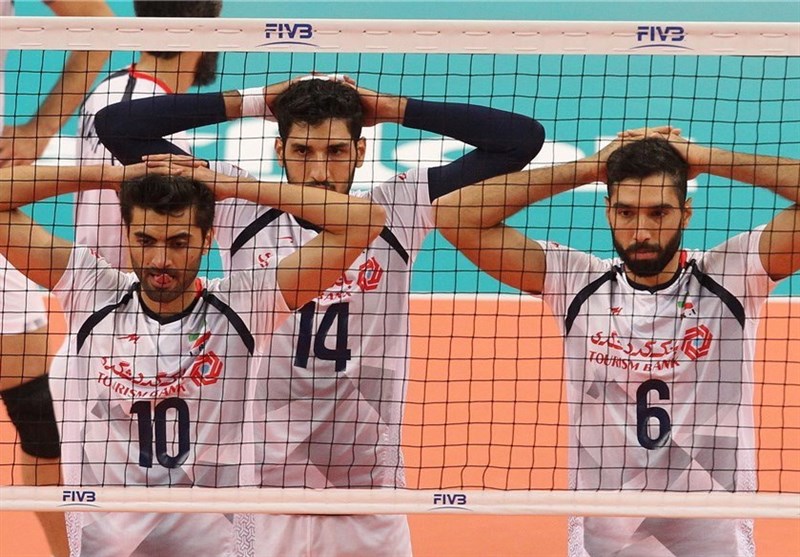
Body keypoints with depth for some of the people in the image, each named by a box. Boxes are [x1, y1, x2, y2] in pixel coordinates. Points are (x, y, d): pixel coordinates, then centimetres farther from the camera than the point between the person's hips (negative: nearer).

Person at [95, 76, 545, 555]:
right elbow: (116, 125, 1)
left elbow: (523, 138, 1)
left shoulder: (398, 214, 3)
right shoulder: (237, 212, 2)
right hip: (255, 486, -1)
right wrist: (251, 102, 2)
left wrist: (394, 109, 2)